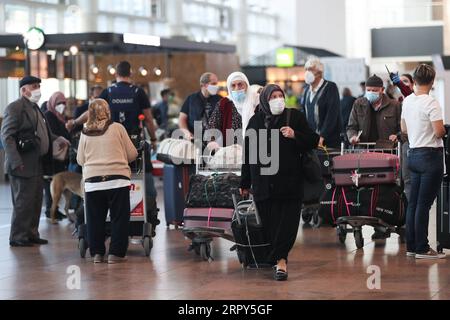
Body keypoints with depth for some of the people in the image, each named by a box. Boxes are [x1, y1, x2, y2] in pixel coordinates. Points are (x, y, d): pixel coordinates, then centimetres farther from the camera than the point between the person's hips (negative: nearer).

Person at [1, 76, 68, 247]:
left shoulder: (35, 108, 17)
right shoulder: (15, 108, -11)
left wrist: (57, 140, 12)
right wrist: (16, 162, -23)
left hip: (37, 165, 9)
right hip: (23, 165, -9)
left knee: (35, 202, 14)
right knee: (23, 201, -3)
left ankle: (31, 234, 23)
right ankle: (17, 237, 5)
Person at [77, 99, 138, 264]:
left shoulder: (85, 133, 4)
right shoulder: (117, 128, 0)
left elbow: (80, 160, 13)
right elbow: (132, 154, 5)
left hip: (92, 181, 2)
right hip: (117, 180, -2)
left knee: (95, 219, 10)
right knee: (119, 218, 6)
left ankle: (97, 253, 12)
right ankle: (116, 253, 4)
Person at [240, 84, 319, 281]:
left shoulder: (295, 117, 4)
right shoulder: (255, 121, 10)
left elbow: (313, 141, 4)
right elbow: (248, 153, 12)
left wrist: (295, 135, -15)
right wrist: (245, 183, 13)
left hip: (290, 181, -2)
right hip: (263, 182, 2)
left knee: (287, 223, -7)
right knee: (269, 224, 0)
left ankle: (279, 258, -4)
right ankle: (281, 259, 12)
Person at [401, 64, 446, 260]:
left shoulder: (407, 101, 7)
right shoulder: (431, 103, -16)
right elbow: (439, 132, -20)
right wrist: (443, 129, 0)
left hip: (413, 154, 8)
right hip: (430, 155, -8)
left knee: (413, 202, 11)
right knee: (424, 203, -5)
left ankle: (411, 246, 15)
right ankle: (422, 249, -2)